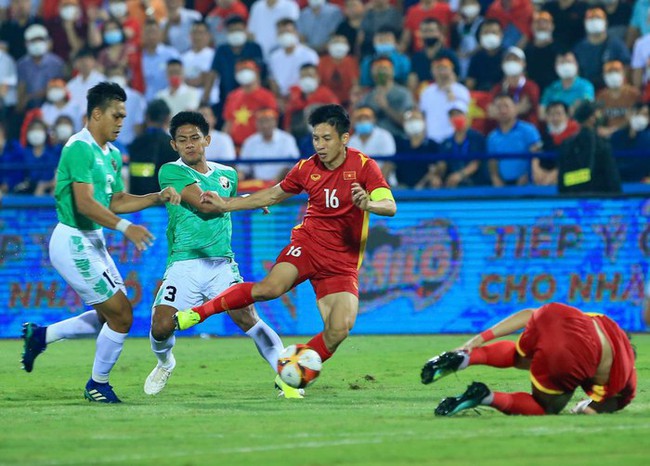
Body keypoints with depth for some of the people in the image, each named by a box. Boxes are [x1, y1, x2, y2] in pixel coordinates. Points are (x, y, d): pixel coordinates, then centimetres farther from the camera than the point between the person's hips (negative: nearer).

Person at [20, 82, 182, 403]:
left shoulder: (112, 154, 13)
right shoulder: (80, 148, -17)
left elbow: (115, 202, 18)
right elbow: (85, 203, -26)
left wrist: (157, 198, 6)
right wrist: (125, 227, -33)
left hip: (92, 243, 10)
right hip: (74, 242, -10)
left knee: (111, 317, 14)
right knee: (121, 317, -6)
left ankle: (41, 336, 21)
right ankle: (97, 385, 12)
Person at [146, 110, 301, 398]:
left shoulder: (227, 175, 15)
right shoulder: (171, 172, -2)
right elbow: (204, 205, -12)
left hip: (221, 263, 2)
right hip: (183, 264, -2)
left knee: (247, 318, -18)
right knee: (161, 327, -13)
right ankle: (165, 364, 22)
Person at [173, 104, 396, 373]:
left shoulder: (364, 166, -9)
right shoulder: (306, 168, 2)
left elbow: (390, 207, -20)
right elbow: (274, 195, 19)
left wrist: (368, 204, -43)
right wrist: (226, 205, 14)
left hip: (343, 262, -1)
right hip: (307, 243, 1)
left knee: (338, 331, -18)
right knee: (271, 287, -28)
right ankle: (198, 313, -14)